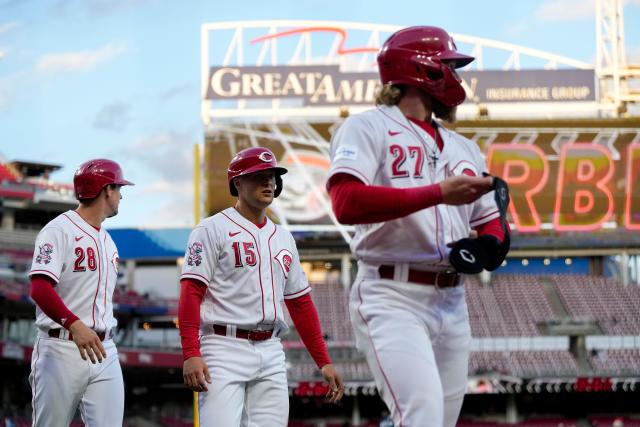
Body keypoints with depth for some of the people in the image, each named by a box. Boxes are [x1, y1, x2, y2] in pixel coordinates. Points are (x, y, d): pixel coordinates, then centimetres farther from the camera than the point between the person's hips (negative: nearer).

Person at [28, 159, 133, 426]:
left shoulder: (107, 241, 19)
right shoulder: (59, 231, -7)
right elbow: (40, 289, -21)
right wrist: (75, 325, -34)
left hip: (104, 352, 7)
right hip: (62, 351, -7)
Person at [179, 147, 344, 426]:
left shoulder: (283, 238, 19)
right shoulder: (213, 230, 0)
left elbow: (301, 303, 21)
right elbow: (191, 293, -9)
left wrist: (324, 362, 15)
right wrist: (190, 355, -20)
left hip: (271, 353, 6)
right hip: (225, 350, -6)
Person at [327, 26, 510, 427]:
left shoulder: (464, 148, 22)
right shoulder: (369, 127, 0)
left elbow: (492, 224, 22)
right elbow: (347, 203, -17)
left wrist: (489, 245, -3)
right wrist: (439, 192, -20)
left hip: (452, 303, 7)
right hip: (393, 299, -7)